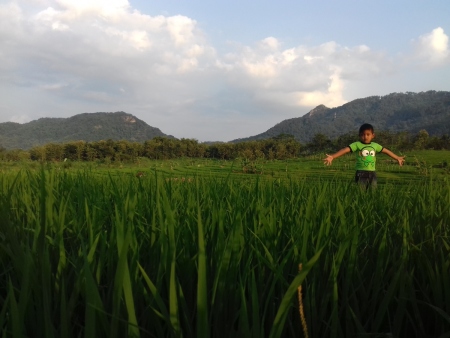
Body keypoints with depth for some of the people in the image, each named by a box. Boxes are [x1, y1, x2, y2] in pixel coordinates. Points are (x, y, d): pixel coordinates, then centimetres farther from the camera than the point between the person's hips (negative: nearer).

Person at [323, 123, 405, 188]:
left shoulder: (375, 145, 9)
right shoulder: (357, 144, -6)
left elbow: (386, 151, 22)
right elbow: (345, 150, -18)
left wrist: (397, 158, 30)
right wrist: (332, 157, -31)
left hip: (372, 174, 4)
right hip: (361, 174, -4)